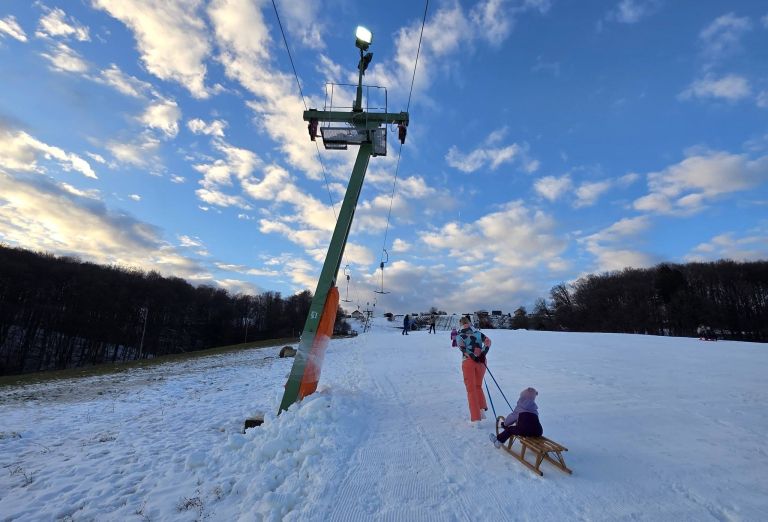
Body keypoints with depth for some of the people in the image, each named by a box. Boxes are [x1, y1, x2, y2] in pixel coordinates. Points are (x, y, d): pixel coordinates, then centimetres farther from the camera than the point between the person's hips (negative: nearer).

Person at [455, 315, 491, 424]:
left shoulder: (459, 335, 4)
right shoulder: (478, 333, 13)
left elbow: (462, 347, -13)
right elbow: (488, 341, -1)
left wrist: (472, 356, -16)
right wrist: (483, 353, -8)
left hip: (468, 361, -3)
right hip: (481, 361, 3)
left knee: (471, 390, 5)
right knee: (478, 386, 24)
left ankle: (475, 418, 3)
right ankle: (482, 409, 14)